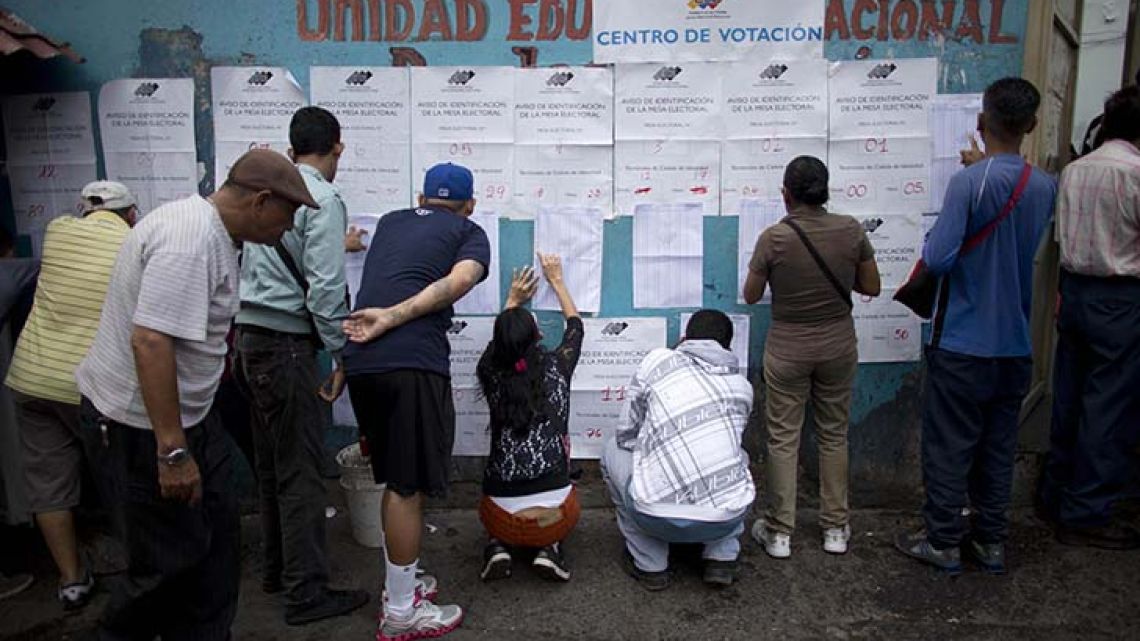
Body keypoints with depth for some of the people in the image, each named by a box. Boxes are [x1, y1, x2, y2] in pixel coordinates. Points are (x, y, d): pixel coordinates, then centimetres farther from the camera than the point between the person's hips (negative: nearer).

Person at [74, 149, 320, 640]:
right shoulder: (190, 240, -25)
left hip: (185, 412, 10)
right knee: (173, 558, 2)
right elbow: (150, 341, -31)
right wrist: (172, 452, -29)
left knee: (216, 531, 14)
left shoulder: (214, 231, 8)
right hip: (143, 422, -10)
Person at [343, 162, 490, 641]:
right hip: (414, 363, -6)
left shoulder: (390, 222, 26)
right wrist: (392, 317, -14)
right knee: (409, 485, 1)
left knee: (395, 480, 19)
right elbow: (459, 280, -9)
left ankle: (401, 583, 31)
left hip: (360, 362, 6)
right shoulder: (470, 232, 12)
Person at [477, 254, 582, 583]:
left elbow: (499, 342, 24)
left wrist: (512, 302, 36)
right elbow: (575, 325, 19)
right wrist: (556, 281, 31)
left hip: (502, 517, 1)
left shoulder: (491, 375, -1)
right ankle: (549, 548, 8)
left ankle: (499, 546, 10)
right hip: (553, 513, -1)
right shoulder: (556, 368, -2)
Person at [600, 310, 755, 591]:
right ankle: (722, 558, 22)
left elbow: (625, 434, 11)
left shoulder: (657, 360, 5)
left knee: (613, 449, 25)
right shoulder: (742, 386, 14)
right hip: (727, 517, 4)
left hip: (660, 519, -3)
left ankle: (649, 564, 23)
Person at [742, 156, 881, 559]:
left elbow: (751, 296, -6)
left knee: (783, 438, 9)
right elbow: (871, 287, 0)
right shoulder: (851, 231, -9)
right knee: (834, 435, 16)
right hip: (837, 346, 3)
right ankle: (835, 528, 26)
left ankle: (779, 532, 17)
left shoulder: (774, 238, -16)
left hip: (787, 350, -3)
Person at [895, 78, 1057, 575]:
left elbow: (938, 259, -24)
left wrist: (931, 239, 0)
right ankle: (991, 540, 26)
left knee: (948, 445, 6)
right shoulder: (1046, 187, 1)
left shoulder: (968, 183, -18)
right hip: (1015, 343, 6)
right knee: (999, 446, 16)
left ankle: (943, 542, 17)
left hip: (962, 343, -5)